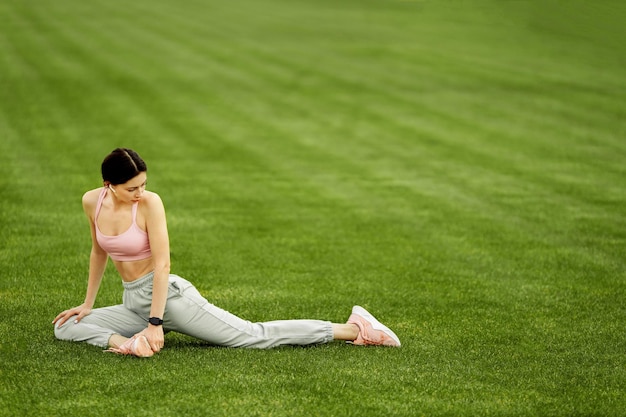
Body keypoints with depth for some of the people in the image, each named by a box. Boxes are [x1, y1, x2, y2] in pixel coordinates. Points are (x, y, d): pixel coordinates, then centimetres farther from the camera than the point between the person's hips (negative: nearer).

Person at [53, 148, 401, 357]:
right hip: (132, 303, 7)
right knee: (66, 327, -2)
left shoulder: (149, 203, -17)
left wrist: (155, 323, -24)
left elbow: (162, 263, -19)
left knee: (252, 335, -12)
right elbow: (98, 252, 18)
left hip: (168, 295, -7)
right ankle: (124, 342, -18)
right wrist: (88, 303, 20)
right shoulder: (92, 202, 0)